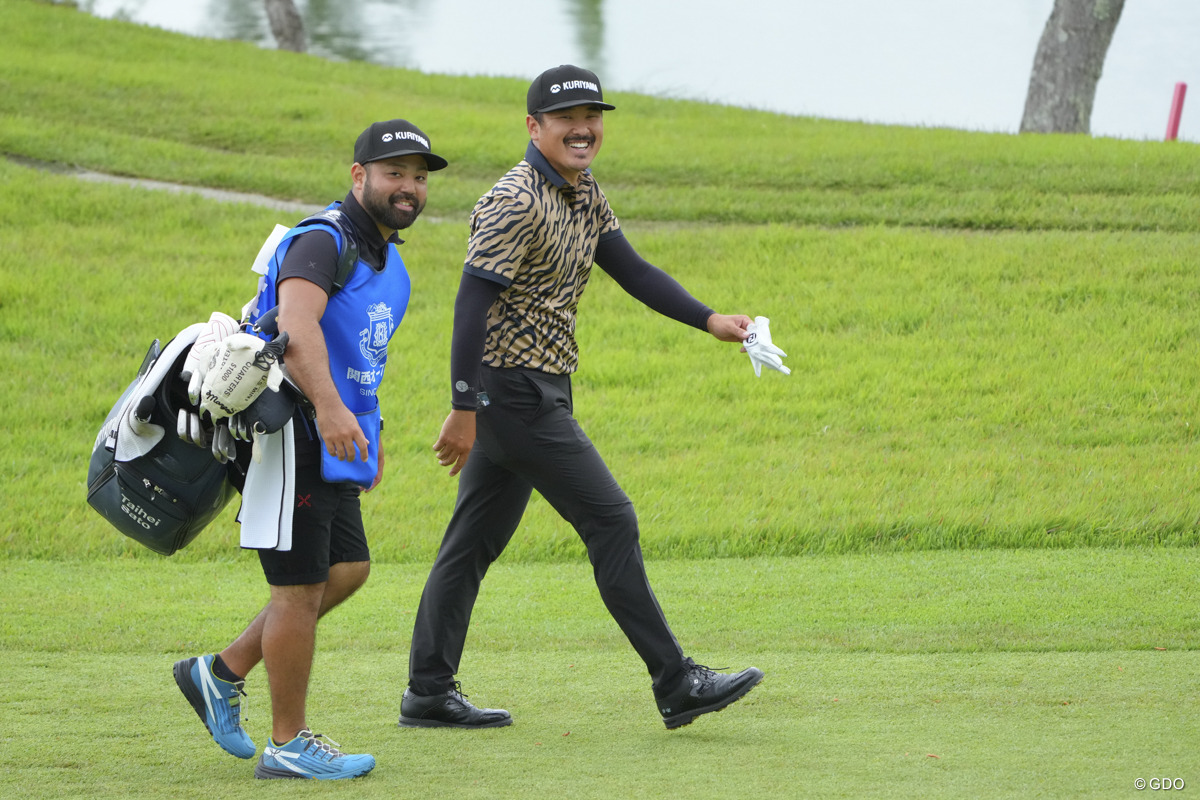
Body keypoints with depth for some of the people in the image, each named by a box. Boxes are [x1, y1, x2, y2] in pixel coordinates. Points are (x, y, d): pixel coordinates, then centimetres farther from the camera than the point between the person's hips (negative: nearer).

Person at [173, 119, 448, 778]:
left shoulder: (389, 263, 15)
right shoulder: (323, 243, -17)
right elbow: (297, 325, -36)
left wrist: (370, 436, 29)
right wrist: (328, 406, -49)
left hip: (330, 447, 10)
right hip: (286, 435, -10)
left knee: (347, 570, 16)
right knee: (302, 588, -4)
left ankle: (222, 674, 24)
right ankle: (288, 745, 6)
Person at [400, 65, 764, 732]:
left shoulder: (583, 195, 12)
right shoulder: (517, 203, -17)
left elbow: (630, 269, 16)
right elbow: (473, 302, -20)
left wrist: (709, 320, 4)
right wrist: (465, 409, -23)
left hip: (537, 392, 10)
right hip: (515, 391, -10)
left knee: (477, 539, 11)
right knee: (611, 521, -8)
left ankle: (429, 694, 14)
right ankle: (677, 684, -5)